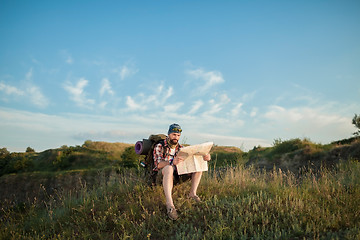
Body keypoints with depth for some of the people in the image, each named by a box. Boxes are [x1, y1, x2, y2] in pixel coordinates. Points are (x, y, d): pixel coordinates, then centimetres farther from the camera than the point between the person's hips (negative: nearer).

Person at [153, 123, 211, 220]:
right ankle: (169, 204, -47)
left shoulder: (180, 148, 16)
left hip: (177, 175, 5)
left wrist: (205, 157, -16)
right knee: (169, 168, -39)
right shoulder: (159, 146, -1)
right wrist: (172, 162, -37)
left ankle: (192, 193, -11)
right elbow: (158, 164, -16)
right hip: (162, 175, -5)